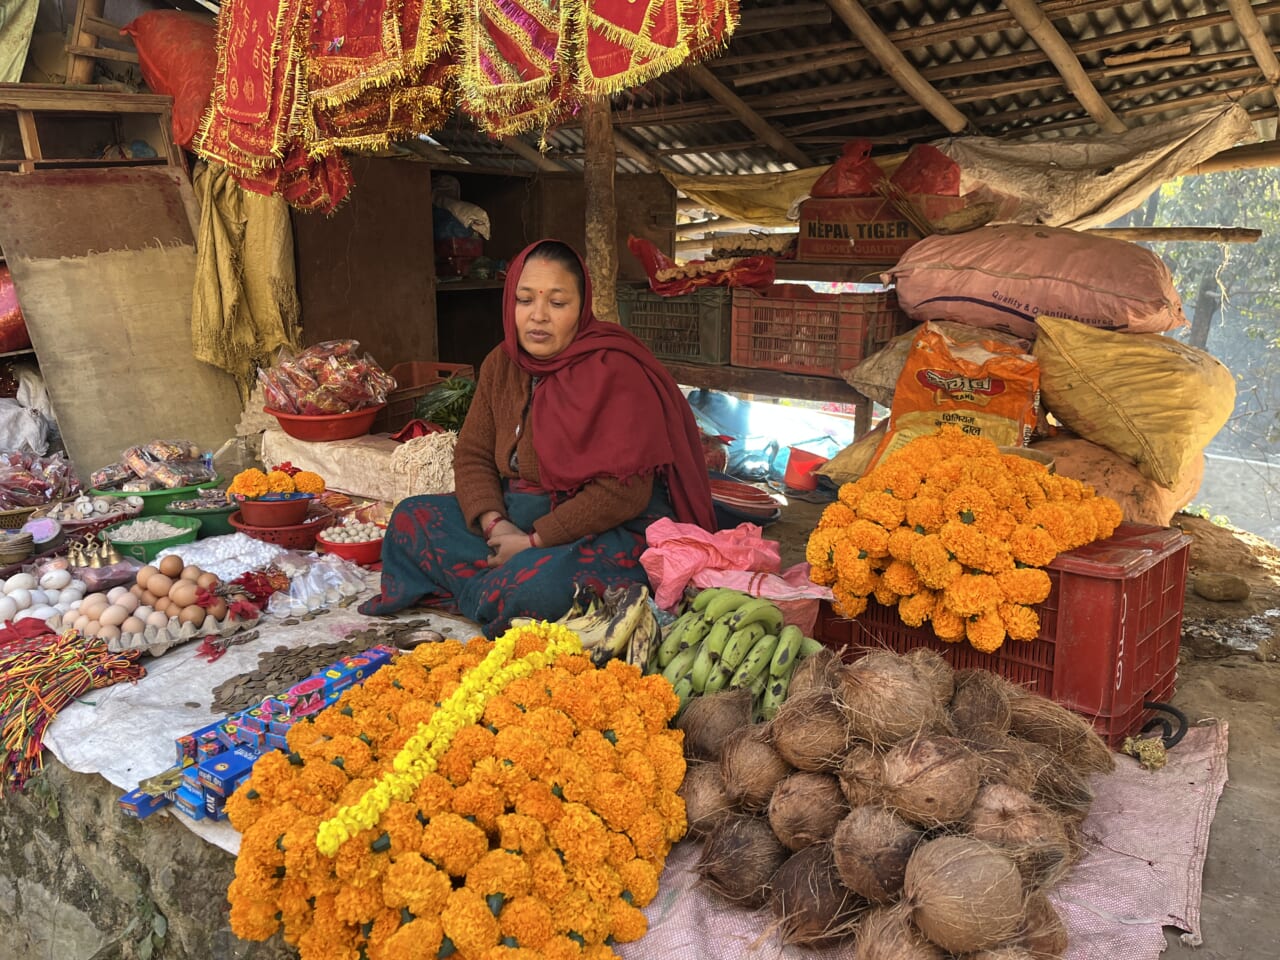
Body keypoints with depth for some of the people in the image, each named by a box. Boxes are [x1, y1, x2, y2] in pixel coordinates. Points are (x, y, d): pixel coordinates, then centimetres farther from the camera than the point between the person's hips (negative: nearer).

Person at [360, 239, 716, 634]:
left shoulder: (615, 371, -18)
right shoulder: (501, 364, 5)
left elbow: (624, 491, -23)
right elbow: (472, 455, 7)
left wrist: (534, 540, -21)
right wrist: (494, 524, -13)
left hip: (611, 528, -8)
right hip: (518, 513, 8)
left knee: (537, 583, -37)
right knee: (411, 518, -3)